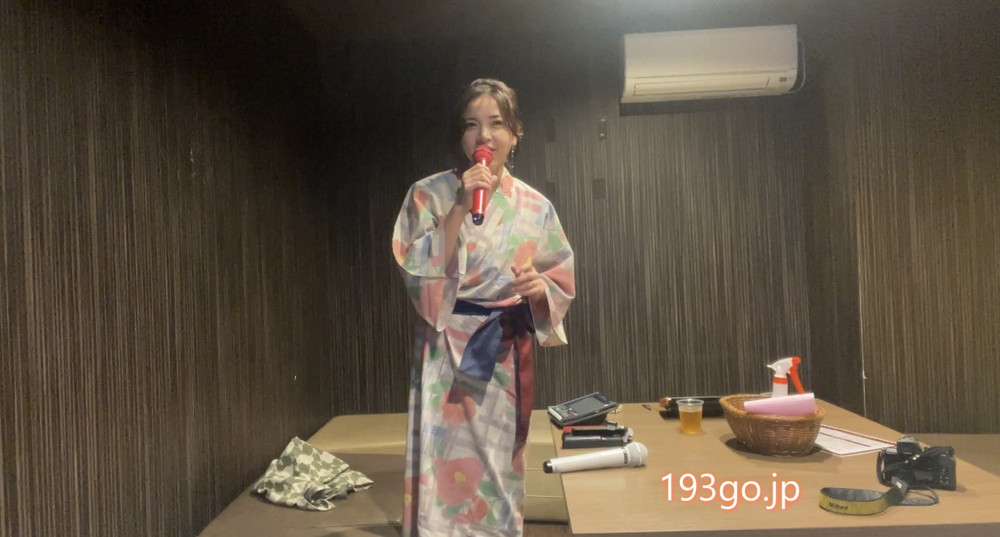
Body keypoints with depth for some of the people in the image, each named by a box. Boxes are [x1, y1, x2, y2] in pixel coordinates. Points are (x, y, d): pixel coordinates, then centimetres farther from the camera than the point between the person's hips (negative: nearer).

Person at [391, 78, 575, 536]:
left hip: (506, 357, 3)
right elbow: (417, 274, -13)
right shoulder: (428, 194, -3)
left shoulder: (534, 206, 3)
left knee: (500, 473, 13)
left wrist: (538, 288, -15)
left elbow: (563, 284, 7)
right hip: (447, 355, -2)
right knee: (446, 470, -2)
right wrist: (460, 209, -18)